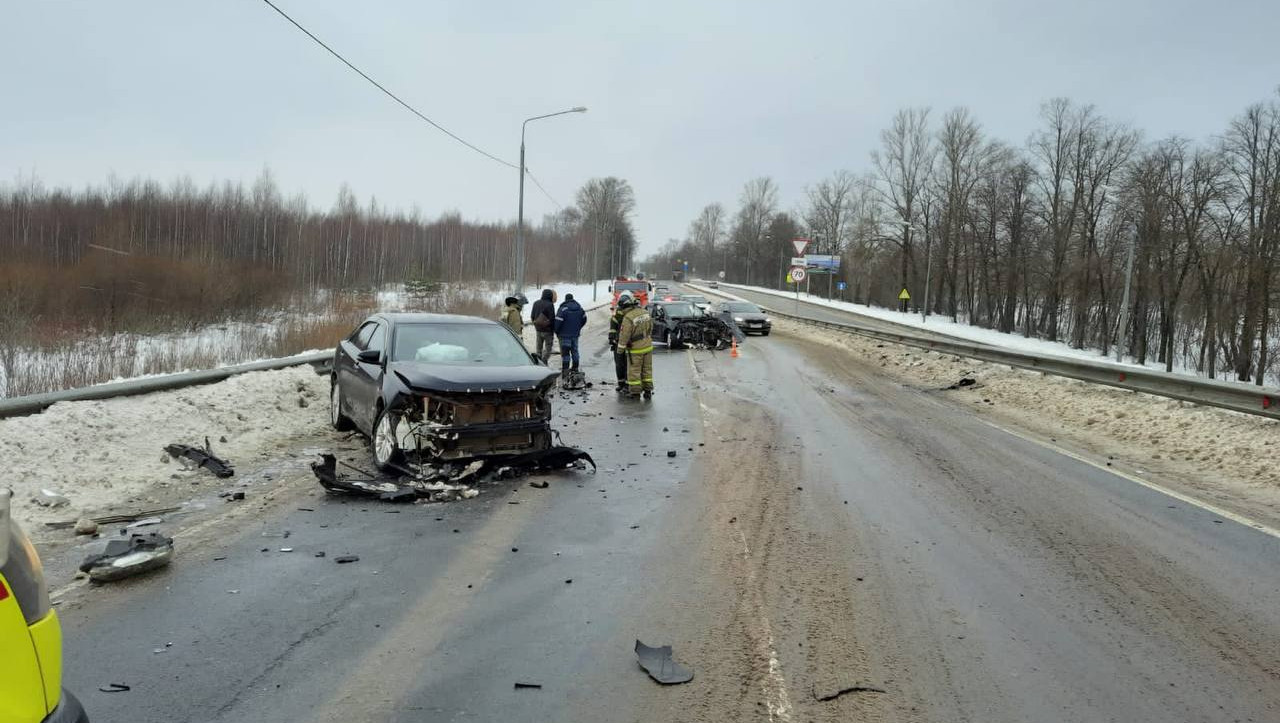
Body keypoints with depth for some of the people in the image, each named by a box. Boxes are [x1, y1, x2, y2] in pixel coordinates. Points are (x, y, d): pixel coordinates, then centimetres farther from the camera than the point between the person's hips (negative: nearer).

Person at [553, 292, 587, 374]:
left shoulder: (563, 309, -16)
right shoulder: (579, 308, 5)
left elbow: (558, 321, -18)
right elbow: (584, 319, 16)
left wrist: (557, 332, -2)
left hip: (565, 334, -6)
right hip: (575, 334, 6)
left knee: (565, 352, -3)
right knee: (574, 350, 17)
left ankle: (565, 369, -6)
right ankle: (575, 367, 25)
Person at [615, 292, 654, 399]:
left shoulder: (627, 318, -21)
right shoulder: (645, 312, -1)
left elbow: (624, 335, -17)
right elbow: (651, 327, 11)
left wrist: (620, 348, -5)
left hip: (635, 348, -6)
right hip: (648, 346, 6)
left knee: (634, 371, 5)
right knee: (647, 369, 15)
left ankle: (635, 392, 8)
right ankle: (648, 391, 19)